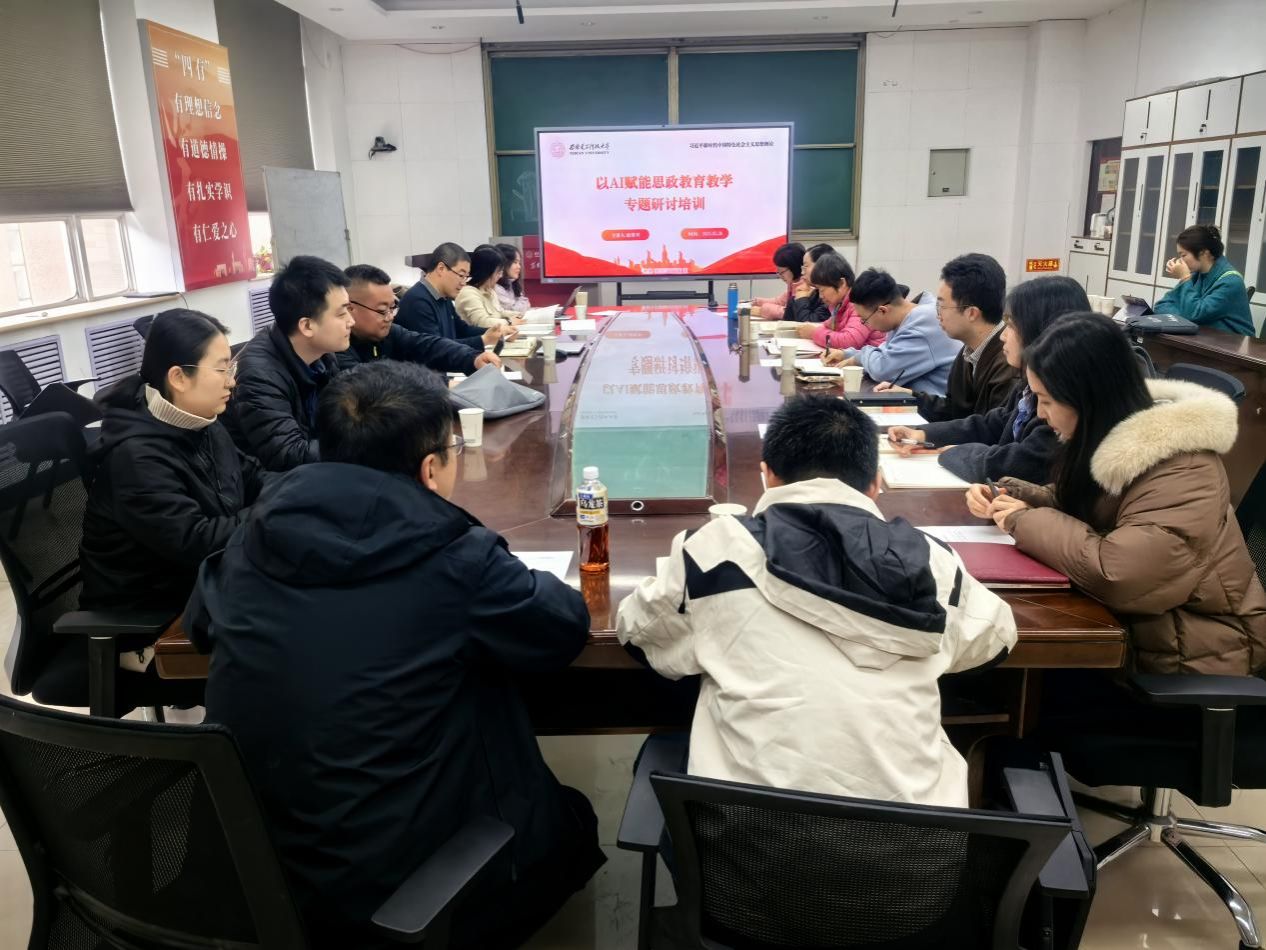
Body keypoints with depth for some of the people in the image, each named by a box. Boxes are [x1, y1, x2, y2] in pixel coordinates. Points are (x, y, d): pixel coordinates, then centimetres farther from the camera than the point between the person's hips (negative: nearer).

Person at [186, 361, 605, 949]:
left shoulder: (260, 529, -4)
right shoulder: (454, 559, -19)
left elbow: (199, 621, 15)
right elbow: (568, 626, -4)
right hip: (395, 884, -5)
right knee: (570, 824, 23)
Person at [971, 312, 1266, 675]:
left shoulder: (1182, 472, -27)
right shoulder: (1109, 435, -1)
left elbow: (1112, 573, -36)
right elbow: (1073, 505, 14)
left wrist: (1026, 522, -22)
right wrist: (1012, 497, -4)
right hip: (1132, 629, 7)